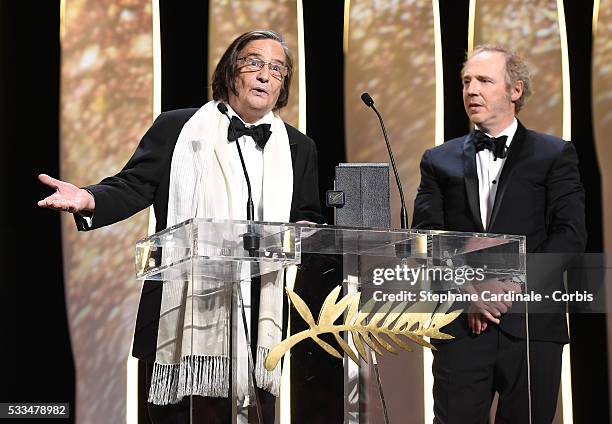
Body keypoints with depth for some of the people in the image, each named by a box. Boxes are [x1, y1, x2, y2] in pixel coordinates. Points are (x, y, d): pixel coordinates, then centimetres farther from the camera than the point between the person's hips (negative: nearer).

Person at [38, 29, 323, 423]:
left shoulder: (299, 148, 15)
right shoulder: (176, 128, 7)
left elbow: (309, 218, 19)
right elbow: (133, 187, 3)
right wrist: (89, 199, -17)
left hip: (259, 321, 2)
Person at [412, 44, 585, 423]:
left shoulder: (555, 155, 7)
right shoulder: (440, 161, 13)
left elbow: (570, 235, -3)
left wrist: (513, 284, -14)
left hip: (531, 324, -1)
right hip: (461, 326, 1)